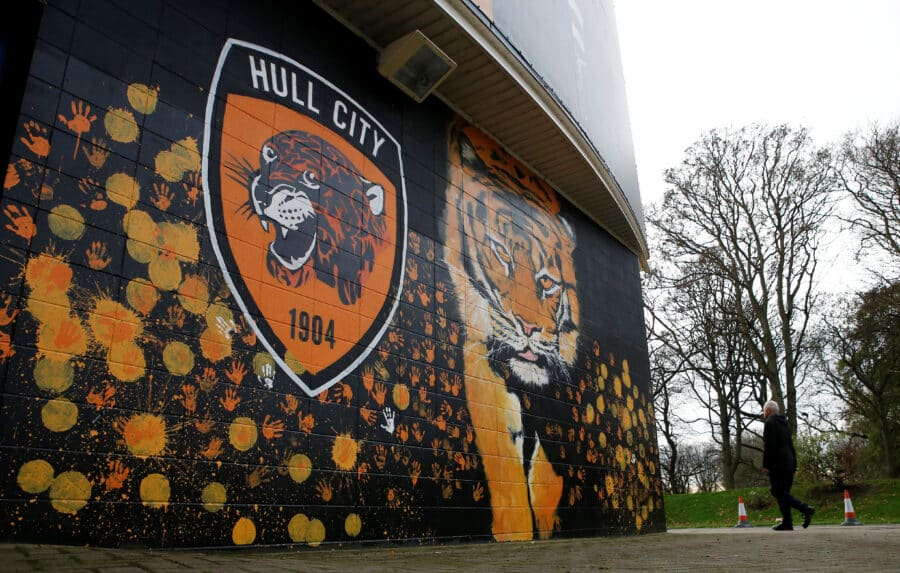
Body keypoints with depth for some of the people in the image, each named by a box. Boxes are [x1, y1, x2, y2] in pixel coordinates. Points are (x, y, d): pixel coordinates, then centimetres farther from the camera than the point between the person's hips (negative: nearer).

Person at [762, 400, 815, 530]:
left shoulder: (770, 422, -7)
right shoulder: (784, 423, 21)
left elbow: (769, 445, -16)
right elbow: (790, 445, 20)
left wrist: (765, 465, -13)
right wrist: (794, 464, 19)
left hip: (777, 464, -9)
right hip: (789, 464, 9)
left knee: (778, 492, -7)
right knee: (783, 493, 8)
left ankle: (806, 509, -17)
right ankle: (787, 523, 4)